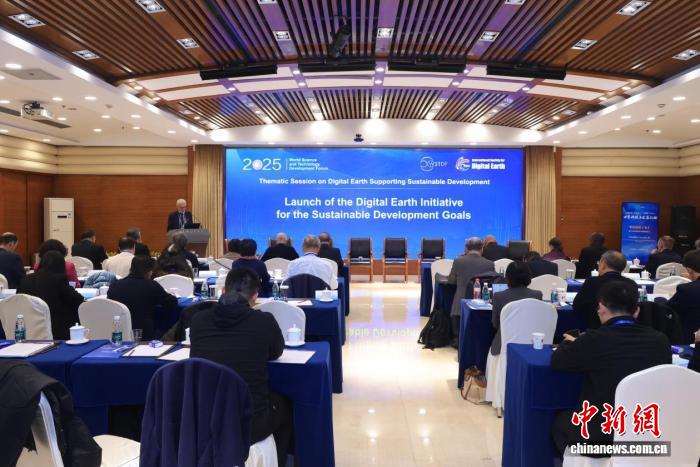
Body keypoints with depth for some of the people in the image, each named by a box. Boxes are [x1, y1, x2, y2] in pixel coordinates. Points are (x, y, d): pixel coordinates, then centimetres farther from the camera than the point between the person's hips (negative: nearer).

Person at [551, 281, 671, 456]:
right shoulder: (660, 340, -6)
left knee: (560, 419, 26)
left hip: (601, 436, -5)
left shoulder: (595, 339, -18)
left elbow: (556, 361, -2)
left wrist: (570, 343, 19)